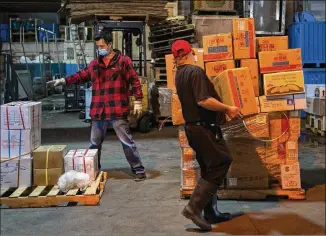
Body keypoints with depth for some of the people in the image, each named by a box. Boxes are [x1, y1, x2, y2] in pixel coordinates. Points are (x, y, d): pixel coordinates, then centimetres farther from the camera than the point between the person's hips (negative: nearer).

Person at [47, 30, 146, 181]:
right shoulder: (94, 64, 12)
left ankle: (139, 170, 9)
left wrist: (137, 101, -9)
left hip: (117, 111, -5)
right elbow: (81, 76, 18)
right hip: (98, 111, 6)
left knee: (127, 142, -1)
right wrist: (64, 81, 6)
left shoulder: (123, 61, -3)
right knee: (95, 144, 15)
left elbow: (135, 81, -5)